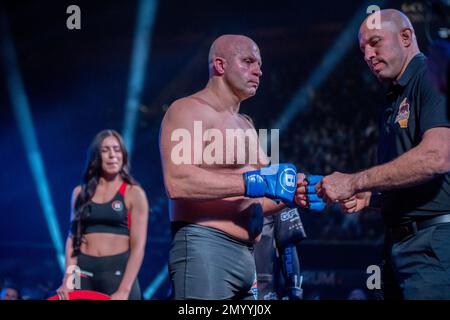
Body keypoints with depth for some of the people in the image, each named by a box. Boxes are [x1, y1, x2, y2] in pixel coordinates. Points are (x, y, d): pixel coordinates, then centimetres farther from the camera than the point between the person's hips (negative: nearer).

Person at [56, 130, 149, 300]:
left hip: (118, 272, -3)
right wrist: (68, 278, -3)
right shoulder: (80, 193, 12)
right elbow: (73, 237, 11)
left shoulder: (134, 194, 1)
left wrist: (124, 291, -17)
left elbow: (138, 246, -6)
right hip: (84, 273, 3)